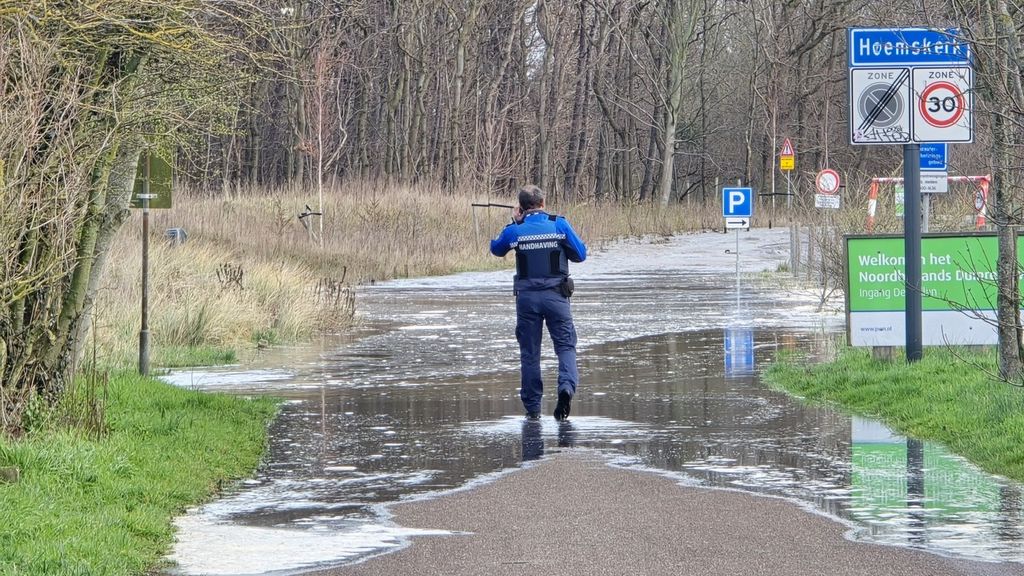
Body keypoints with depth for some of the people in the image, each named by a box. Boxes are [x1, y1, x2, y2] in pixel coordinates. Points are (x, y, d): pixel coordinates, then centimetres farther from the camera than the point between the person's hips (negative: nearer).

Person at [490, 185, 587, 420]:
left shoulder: (515, 230, -1)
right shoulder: (559, 225, -3)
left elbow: (496, 249, 18)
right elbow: (580, 254, 3)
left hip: (527, 297, 1)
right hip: (556, 295, -1)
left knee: (529, 352, 10)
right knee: (565, 345, 4)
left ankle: (532, 407, 12)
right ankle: (566, 386, -24)